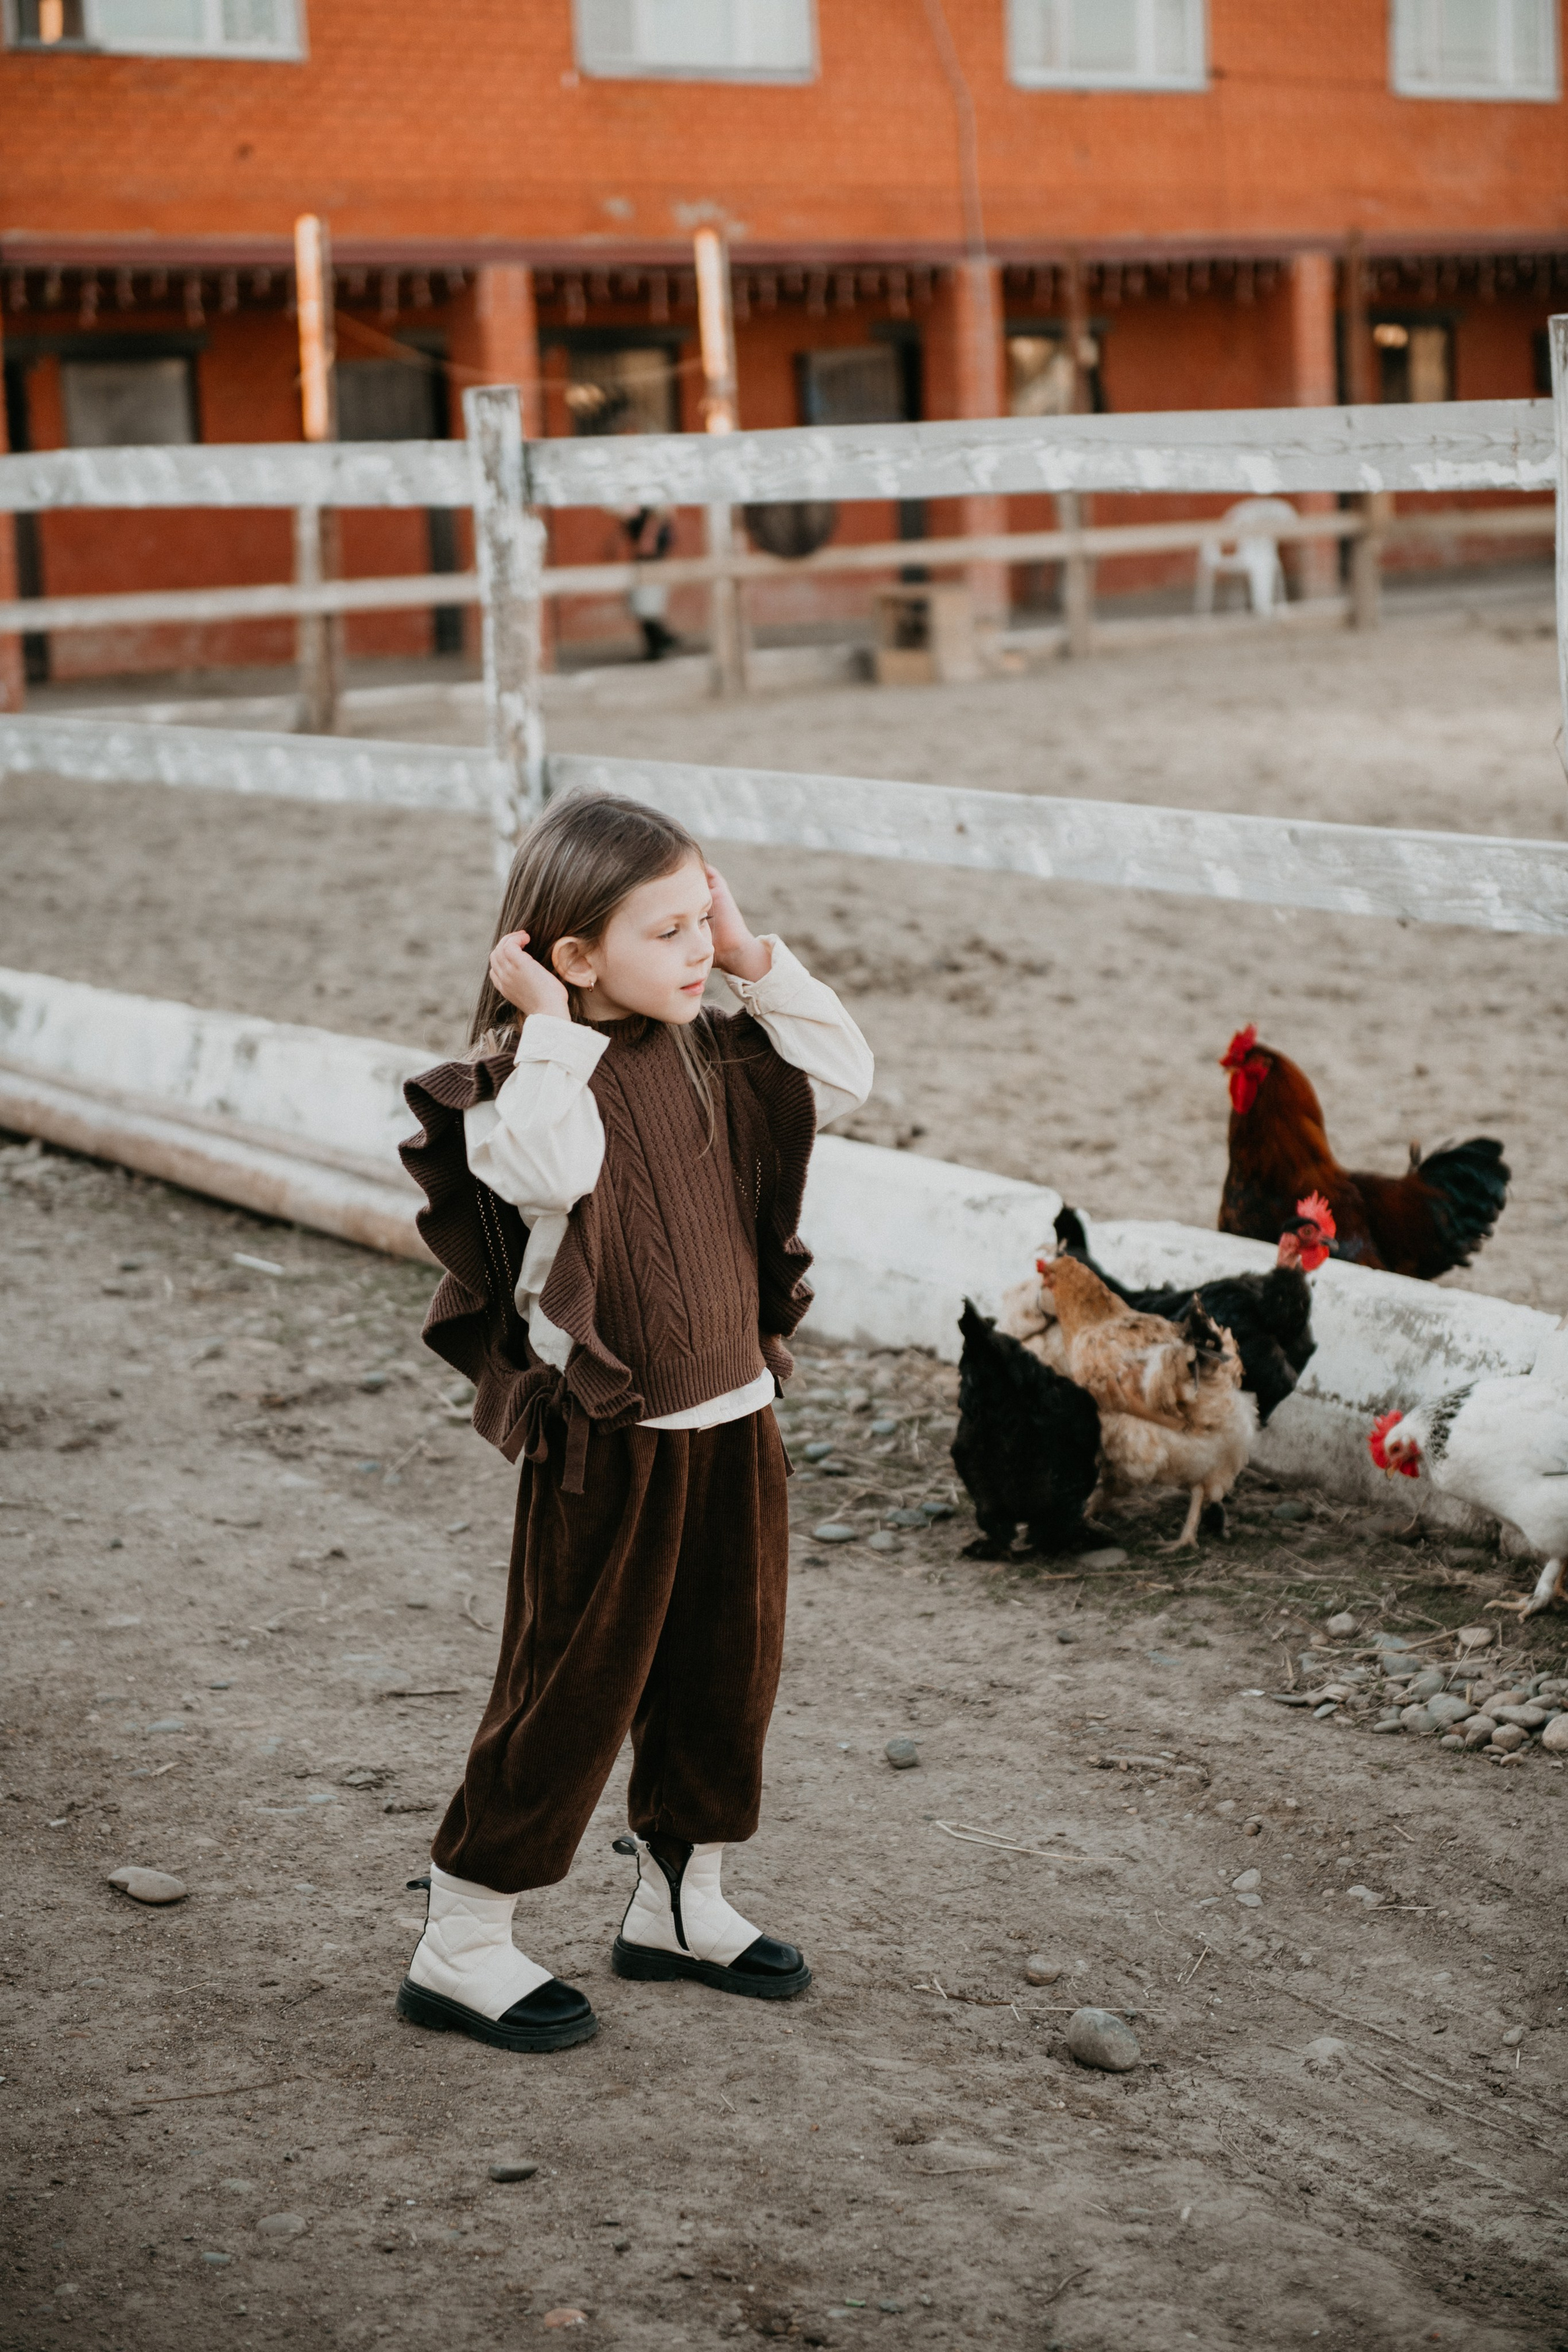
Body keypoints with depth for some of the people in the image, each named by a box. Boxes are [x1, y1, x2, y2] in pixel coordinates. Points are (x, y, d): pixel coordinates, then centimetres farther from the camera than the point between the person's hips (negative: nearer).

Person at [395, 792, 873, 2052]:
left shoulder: (707, 1051, 5)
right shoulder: (527, 1073, -16)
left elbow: (842, 1073, 7)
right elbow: (555, 1169, -36)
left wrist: (758, 962, 0)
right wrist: (548, 1028, -30)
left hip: (733, 1418, 7)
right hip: (609, 1442, -7)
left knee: (728, 1667, 17)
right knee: (574, 1685, 0)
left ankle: (680, 1899, 36)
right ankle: (462, 1946, 13)